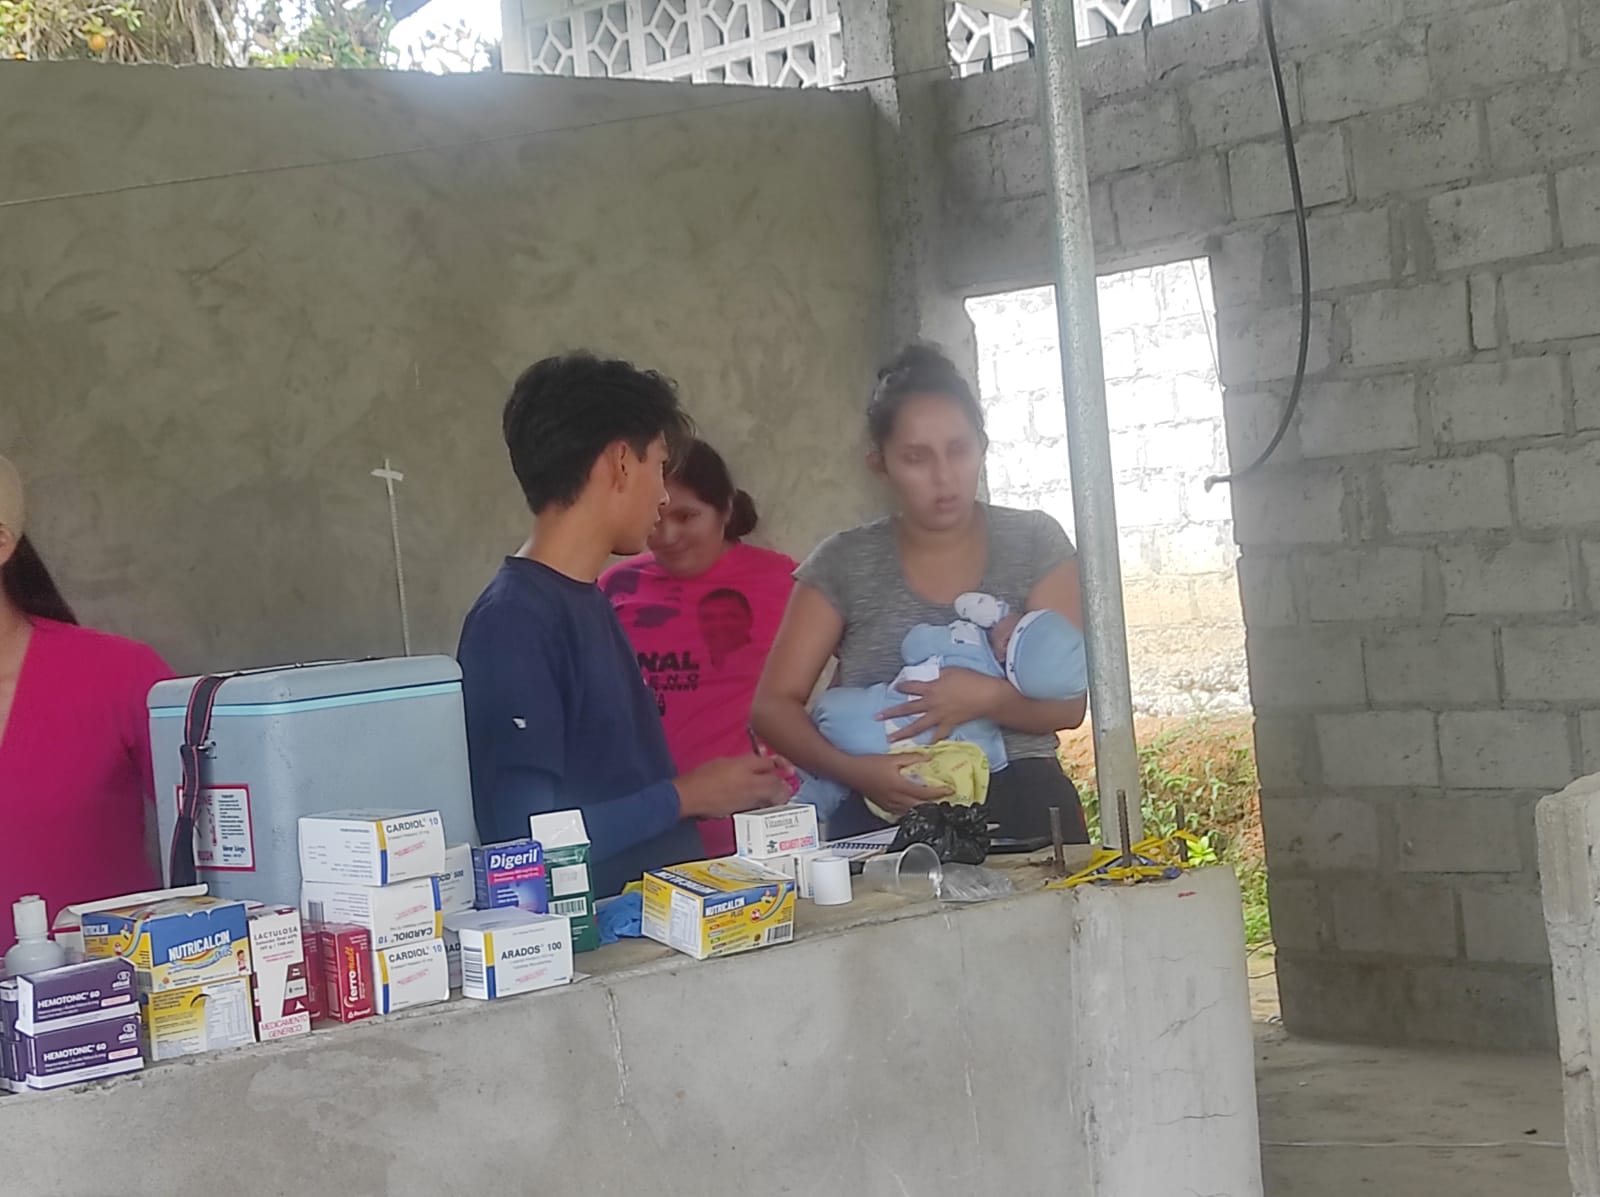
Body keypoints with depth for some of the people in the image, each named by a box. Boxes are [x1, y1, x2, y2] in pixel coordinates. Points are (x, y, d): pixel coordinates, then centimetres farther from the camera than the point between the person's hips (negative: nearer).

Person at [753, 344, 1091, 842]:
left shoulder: (1034, 544, 7)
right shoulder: (844, 564, 6)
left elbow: (1069, 701, 3)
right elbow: (773, 705, 3)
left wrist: (987, 697, -18)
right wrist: (853, 769, -15)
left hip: (1017, 803, 0)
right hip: (881, 816, 0)